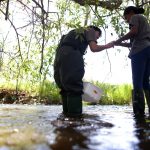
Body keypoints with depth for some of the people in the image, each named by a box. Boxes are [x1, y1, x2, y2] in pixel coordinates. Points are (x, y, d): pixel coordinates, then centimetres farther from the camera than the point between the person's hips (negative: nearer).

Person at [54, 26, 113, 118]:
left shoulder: (76, 32, 37)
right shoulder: (90, 30, 15)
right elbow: (94, 48, -1)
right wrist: (107, 46, 16)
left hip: (60, 54, 8)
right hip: (71, 55, -8)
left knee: (65, 86, 11)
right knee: (74, 86, -9)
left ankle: (67, 112, 9)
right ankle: (74, 114, -12)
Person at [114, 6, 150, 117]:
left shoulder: (135, 17, 11)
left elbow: (134, 31, -10)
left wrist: (119, 40, 0)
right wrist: (121, 44, 26)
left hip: (140, 51, -8)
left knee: (137, 82, -10)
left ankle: (139, 111, -16)